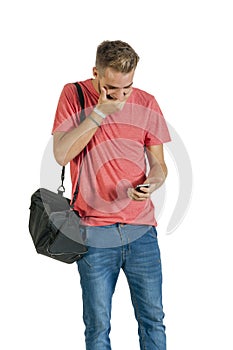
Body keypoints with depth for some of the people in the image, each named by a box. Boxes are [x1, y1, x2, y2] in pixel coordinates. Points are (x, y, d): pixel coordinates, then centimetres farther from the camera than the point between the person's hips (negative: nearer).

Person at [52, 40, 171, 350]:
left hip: (142, 229, 2)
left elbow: (158, 164, 9)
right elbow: (61, 154, -13)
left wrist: (151, 184, -14)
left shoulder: (146, 103, 3)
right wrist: (100, 112, -17)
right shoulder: (73, 96, -1)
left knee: (153, 319, 6)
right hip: (94, 231, -2)